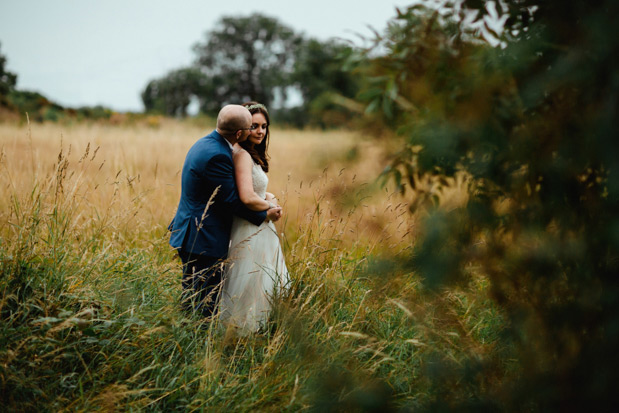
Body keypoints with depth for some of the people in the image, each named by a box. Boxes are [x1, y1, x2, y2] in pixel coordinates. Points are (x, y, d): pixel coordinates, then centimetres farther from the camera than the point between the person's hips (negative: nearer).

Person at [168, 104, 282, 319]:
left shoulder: (204, 143, 9)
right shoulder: (217, 155, -24)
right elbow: (231, 201, -18)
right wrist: (265, 215, -6)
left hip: (189, 235, 11)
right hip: (205, 240, -11)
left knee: (190, 298, 20)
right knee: (206, 303, -1)